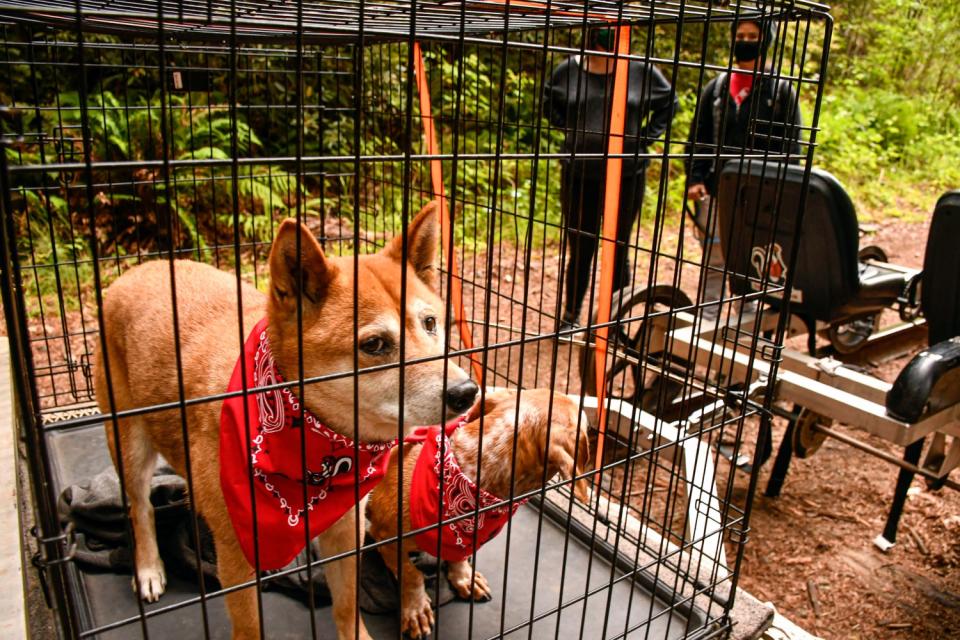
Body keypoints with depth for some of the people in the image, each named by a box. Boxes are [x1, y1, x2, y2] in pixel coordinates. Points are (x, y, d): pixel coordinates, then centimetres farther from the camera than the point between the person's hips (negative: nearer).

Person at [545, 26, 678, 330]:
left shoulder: (642, 70, 0)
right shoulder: (569, 69, 2)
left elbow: (669, 102, 14)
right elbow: (549, 103, 19)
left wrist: (646, 137, 3)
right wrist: (568, 131, 5)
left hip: (627, 176, -1)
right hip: (578, 176, 1)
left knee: (618, 250, 7)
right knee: (579, 251, 8)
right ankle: (570, 317, 22)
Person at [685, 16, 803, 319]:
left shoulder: (781, 89, 4)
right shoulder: (716, 87, 12)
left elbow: (791, 145, 1)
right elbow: (697, 136, 11)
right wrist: (694, 178, -1)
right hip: (715, 191, 3)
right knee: (713, 263, 8)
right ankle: (706, 322, 17)